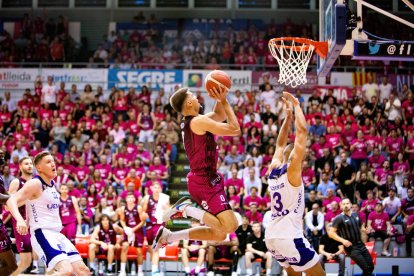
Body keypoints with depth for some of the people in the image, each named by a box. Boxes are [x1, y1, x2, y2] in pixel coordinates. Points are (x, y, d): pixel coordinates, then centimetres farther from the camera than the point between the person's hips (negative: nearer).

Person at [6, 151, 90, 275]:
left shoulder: (52, 184, 15)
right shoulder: (35, 183, -11)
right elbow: (11, 201, -23)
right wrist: (20, 219, -39)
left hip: (57, 234, 9)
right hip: (42, 234, -9)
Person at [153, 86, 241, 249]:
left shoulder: (188, 123, 13)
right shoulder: (199, 121, -15)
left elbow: (220, 116, 25)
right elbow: (235, 130, -14)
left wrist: (220, 100, 7)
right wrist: (224, 101, -6)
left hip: (202, 179, 10)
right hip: (205, 181, -10)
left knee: (219, 234, 14)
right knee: (230, 226, -22)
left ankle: (169, 236, 15)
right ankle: (187, 209, -11)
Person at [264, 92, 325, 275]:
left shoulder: (273, 169, 8)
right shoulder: (292, 169, -9)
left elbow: (280, 144, 25)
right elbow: (302, 131, -12)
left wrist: (288, 115, 23)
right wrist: (296, 105, -3)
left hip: (271, 236, 8)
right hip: (289, 237, -8)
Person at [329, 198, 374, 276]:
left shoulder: (356, 215, 9)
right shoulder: (339, 218, -10)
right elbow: (331, 233, -13)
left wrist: (365, 230, 1)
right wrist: (343, 240, -24)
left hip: (361, 245, 6)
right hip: (351, 247, -6)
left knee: (371, 267, 8)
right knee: (366, 268, -13)